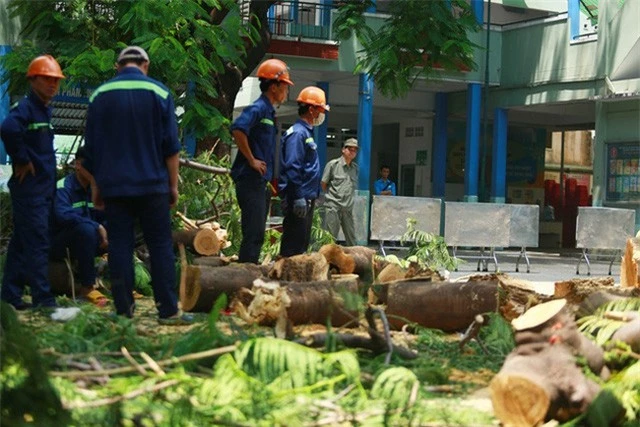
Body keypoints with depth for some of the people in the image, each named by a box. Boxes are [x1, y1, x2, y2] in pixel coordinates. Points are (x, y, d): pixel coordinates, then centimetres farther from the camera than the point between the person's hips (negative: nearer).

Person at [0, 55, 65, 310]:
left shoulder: (45, 110, 16)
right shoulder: (26, 108, -13)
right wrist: (22, 160, -23)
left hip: (43, 188, 9)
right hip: (29, 187, -9)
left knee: (22, 242, 13)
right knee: (37, 244, -8)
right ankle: (43, 299, -6)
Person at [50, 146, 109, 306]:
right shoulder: (64, 187, -15)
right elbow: (63, 215, -32)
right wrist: (97, 227, -32)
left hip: (85, 241, 7)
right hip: (58, 245, -7)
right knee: (86, 228, -36)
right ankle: (87, 287, -29)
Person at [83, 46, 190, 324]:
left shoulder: (100, 95, 6)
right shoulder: (158, 92, -1)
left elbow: (91, 148, 9)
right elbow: (171, 146, -1)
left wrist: (96, 186, 17)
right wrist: (173, 184, 6)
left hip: (114, 186, 2)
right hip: (152, 185, -2)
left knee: (119, 246, 4)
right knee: (161, 246, 1)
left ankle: (124, 311, 4)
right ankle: (168, 311, -1)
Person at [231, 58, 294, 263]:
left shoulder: (269, 111, 19)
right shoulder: (258, 108, -11)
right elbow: (238, 129, -29)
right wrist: (251, 160, -21)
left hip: (260, 182, 10)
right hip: (251, 180, -10)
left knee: (257, 235, 11)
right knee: (253, 234, -11)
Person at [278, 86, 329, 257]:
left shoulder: (307, 132, 18)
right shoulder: (297, 133, -13)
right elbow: (292, 168, -21)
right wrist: (298, 197, -24)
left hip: (307, 198, 11)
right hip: (299, 199, -11)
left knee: (303, 241, 14)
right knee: (294, 242, -8)